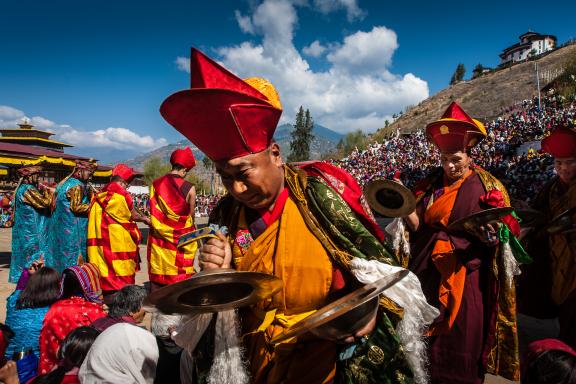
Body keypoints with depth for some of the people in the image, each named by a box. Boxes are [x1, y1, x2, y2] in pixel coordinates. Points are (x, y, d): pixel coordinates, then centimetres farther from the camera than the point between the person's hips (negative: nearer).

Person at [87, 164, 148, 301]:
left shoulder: (100, 196, 8)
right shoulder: (122, 195, -12)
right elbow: (133, 216, -3)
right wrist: (145, 219, 15)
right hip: (119, 242, -6)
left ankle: (107, 299, 18)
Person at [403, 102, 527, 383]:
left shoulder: (486, 187, -3)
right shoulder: (430, 185, 6)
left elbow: (503, 233, -2)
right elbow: (418, 226, 3)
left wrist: (491, 237, -24)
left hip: (466, 272, -3)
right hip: (429, 271, 3)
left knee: (461, 335, 7)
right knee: (428, 333, 12)